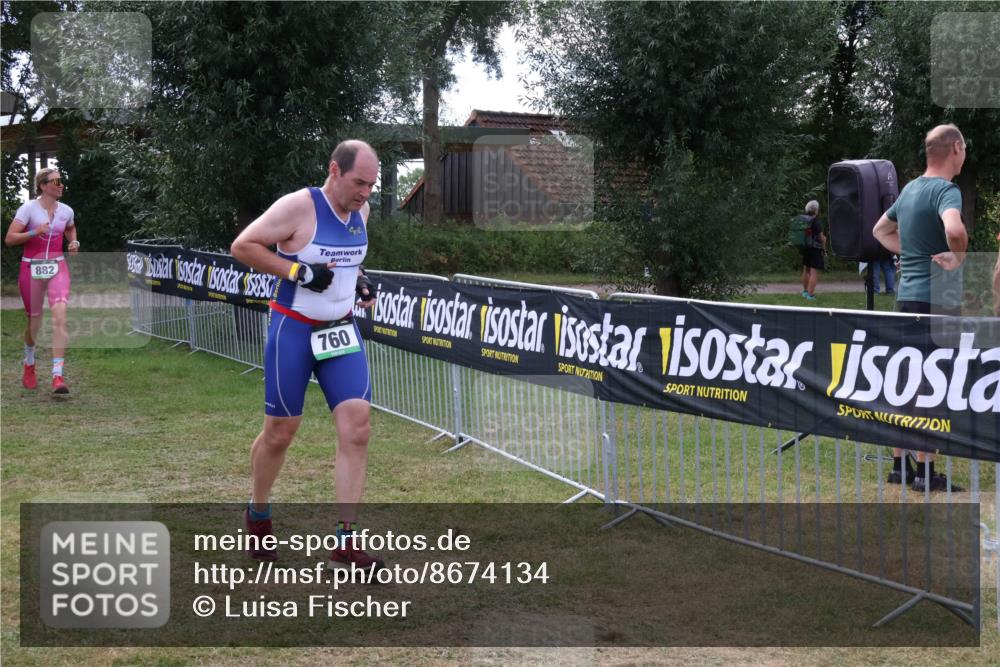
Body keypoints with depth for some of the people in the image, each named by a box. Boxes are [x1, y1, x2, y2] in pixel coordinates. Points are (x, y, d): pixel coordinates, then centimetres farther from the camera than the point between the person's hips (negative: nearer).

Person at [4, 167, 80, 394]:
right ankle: (29, 365, 39)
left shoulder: (66, 211, 5)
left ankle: (58, 376, -21)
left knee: (60, 317, -18)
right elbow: (9, 239, -12)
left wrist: (74, 242, 9)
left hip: (57, 268, 2)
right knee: (34, 320, 9)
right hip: (32, 268, -2)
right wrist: (34, 232, -24)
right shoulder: (28, 208, -8)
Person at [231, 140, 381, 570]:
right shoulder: (300, 206, -17)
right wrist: (299, 271, -22)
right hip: (293, 330, -5)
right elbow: (242, 246, -16)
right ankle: (257, 515, 34)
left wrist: (358, 280, 4)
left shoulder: (361, 210, 4)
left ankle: (345, 544, -3)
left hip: (341, 331, 5)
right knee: (280, 432, 5)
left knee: (357, 429, -7)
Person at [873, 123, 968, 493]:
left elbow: (881, 231, 28)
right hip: (933, 298, -8)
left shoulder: (910, 189, 13)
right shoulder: (946, 190, -14)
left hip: (907, 294, 8)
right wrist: (959, 259, -17)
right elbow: (954, 230, -36)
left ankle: (900, 463, 20)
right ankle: (925, 470, 0)